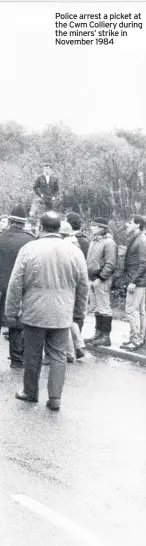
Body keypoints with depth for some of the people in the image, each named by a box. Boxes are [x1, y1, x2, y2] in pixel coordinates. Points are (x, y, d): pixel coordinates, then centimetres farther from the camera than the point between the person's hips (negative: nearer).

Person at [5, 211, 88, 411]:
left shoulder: (28, 249, -8)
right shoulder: (75, 251, 0)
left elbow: (15, 284, -5)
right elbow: (83, 287, 7)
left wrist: (12, 311, 5)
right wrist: (79, 312, 18)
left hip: (34, 314, -1)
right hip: (62, 315, 2)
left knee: (32, 356, 12)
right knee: (58, 356, 9)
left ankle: (30, 393, 26)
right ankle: (55, 398, 6)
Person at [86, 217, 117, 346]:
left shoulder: (108, 243, -12)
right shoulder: (94, 241, 14)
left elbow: (110, 264, -18)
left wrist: (101, 278, -18)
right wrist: (90, 277, 13)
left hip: (102, 281, -9)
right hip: (93, 279, 9)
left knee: (104, 309, -4)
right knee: (97, 309, 15)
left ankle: (106, 337, 1)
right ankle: (98, 334, 23)